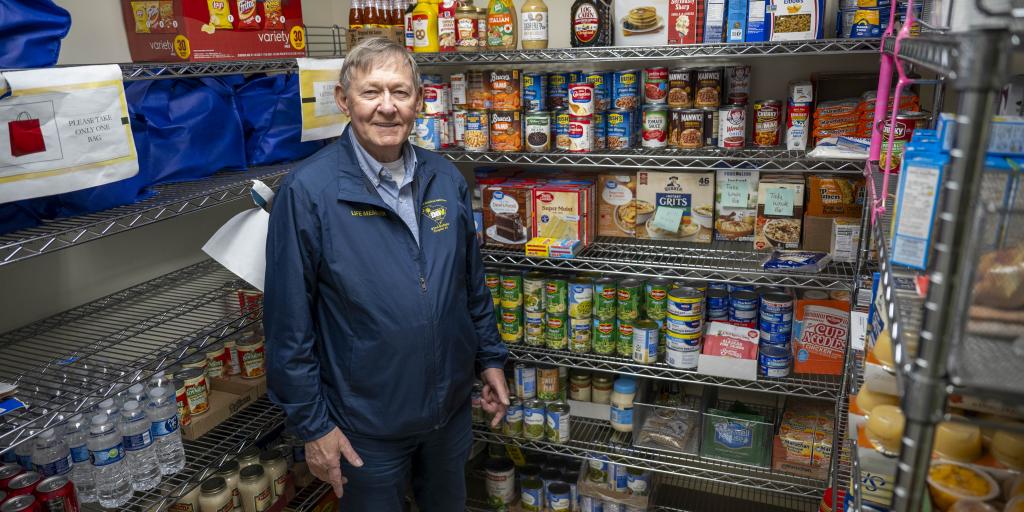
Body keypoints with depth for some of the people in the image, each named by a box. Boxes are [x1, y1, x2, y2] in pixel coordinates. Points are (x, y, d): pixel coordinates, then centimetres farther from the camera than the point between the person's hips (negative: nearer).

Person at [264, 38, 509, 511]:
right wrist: (312, 423, -11)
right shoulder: (307, 192, -18)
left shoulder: (446, 179, -3)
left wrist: (491, 358, 9)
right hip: (366, 423, -4)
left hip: (453, 405, 5)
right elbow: (288, 324, -14)